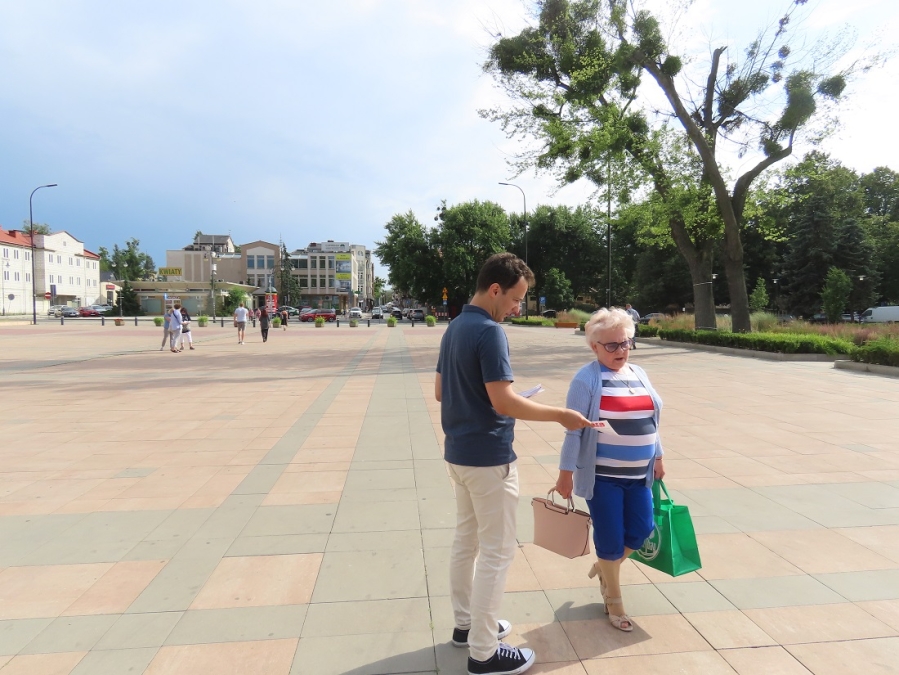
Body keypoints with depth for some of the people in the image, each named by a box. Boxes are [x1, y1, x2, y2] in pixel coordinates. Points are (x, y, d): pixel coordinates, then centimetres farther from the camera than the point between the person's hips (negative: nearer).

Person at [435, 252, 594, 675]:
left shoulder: (454, 328, 8)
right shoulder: (489, 331, -20)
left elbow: (440, 392, 13)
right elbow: (503, 401, -24)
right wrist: (559, 415, -15)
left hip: (458, 452, 9)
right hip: (488, 457, -9)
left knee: (466, 540, 19)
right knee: (497, 550, 2)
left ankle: (466, 623, 34)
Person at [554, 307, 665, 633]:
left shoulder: (639, 374, 8)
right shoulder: (587, 379, -13)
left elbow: (649, 420, 17)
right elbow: (574, 429, -14)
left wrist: (657, 457, 19)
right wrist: (566, 472, -14)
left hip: (638, 474, 6)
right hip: (602, 476, -6)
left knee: (641, 531, 10)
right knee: (610, 538, 5)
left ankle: (603, 567, 39)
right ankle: (613, 601, 28)